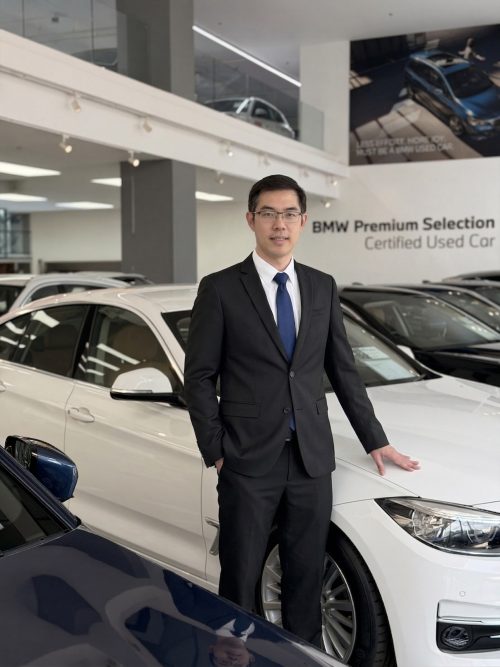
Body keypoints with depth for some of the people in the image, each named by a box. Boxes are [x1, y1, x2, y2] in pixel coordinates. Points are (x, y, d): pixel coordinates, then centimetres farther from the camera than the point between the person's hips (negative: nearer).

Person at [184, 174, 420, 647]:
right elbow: (199, 376, -2)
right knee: (239, 582, 7)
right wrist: (215, 452, -6)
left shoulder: (323, 288, 9)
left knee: (306, 579, 13)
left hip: (312, 460, 4)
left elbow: (343, 370, 14)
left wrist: (375, 441, 13)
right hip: (249, 464, -3)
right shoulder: (220, 289, -3)